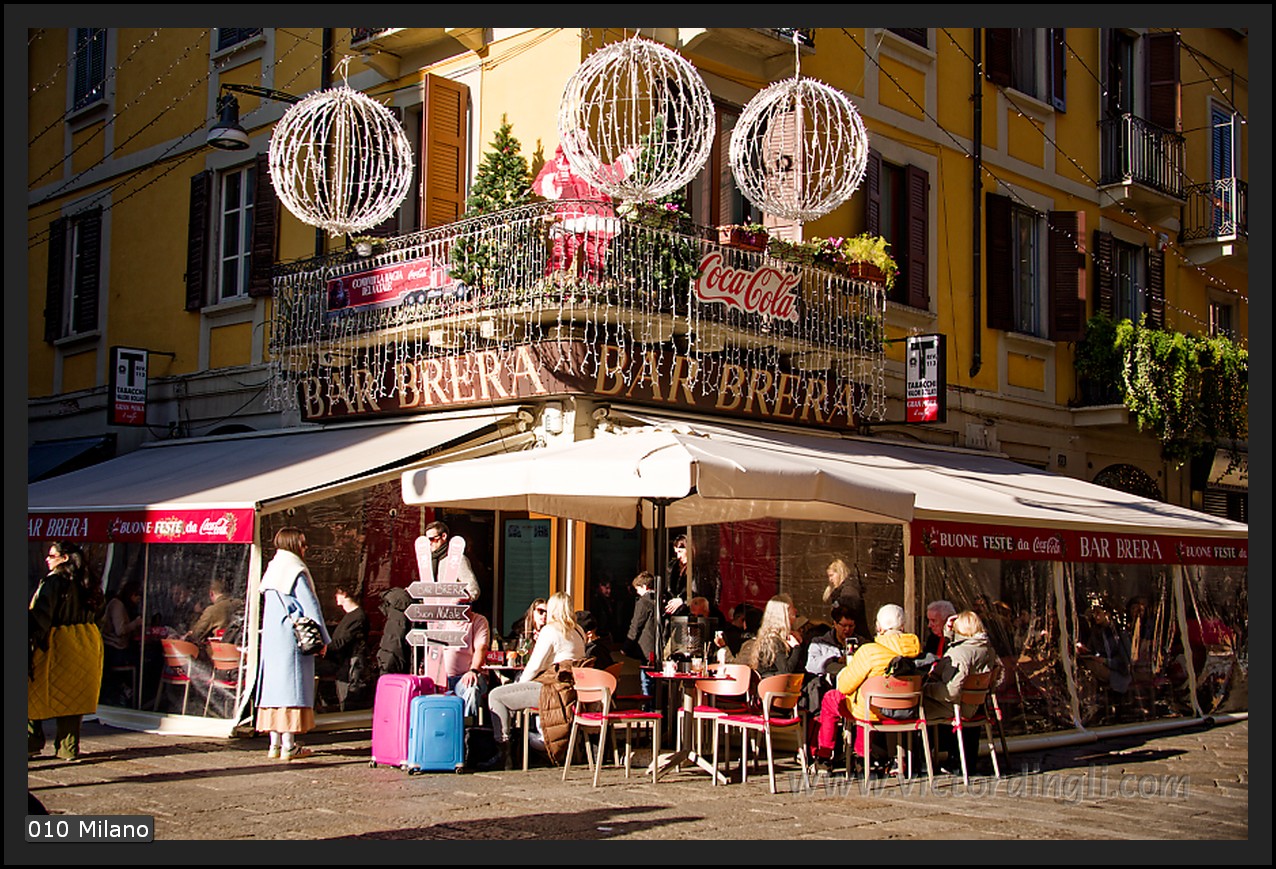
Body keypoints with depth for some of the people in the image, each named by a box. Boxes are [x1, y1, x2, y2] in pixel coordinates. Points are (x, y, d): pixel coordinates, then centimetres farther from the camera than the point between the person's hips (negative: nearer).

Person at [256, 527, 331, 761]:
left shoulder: (271, 569, 13)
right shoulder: (296, 571, -10)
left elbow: (266, 605, 16)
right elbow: (310, 606, -13)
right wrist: (321, 638, -9)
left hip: (271, 638, 8)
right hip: (292, 639, -8)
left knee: (274, 685, 8)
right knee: (292, 686, -6)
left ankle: (275, 744, 10)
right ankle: (289, 745, -6)